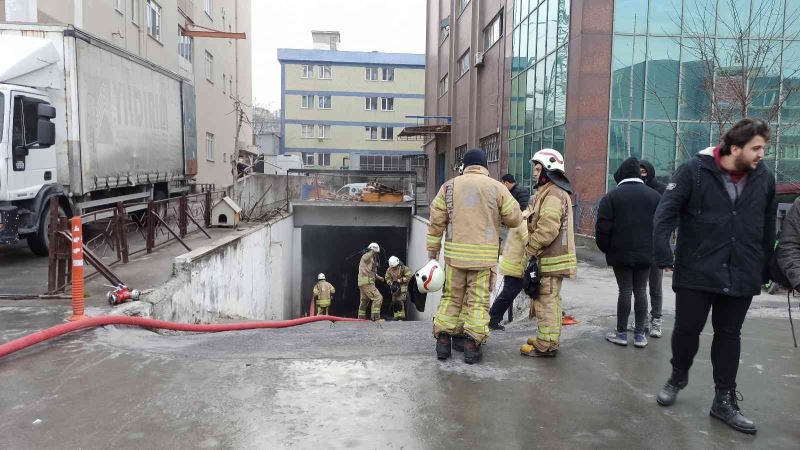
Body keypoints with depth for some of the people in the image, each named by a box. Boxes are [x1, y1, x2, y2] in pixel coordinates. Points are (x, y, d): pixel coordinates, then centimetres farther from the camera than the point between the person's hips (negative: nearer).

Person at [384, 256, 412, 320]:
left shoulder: (403, 268, -13)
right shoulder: (389, 270, 2)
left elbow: (408, 277, -14)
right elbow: (387, 278, 10)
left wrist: (399, 280, -18)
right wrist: (391, 283, -7)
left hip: (402, 287, -5)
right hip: (394, 287, 5)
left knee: (400, 301, -16)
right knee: (394, 302, 5)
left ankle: (401, 316, -12)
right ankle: (396, 316, 14)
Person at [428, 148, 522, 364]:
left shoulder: (450, 186, 4)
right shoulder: (497, 188, 1)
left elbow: (436, 220, 4)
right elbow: (514, 218, 4)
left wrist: (433, 246, 13)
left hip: (455, 252, 2)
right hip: (485, 255, -1)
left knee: (451, 296, 13)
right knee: (478, 300, 6)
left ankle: (443, 339, 14)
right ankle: (472, 344, 7)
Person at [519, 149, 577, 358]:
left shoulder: (553, 195, -17)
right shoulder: (551, 192, 18)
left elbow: (547, 229, -24)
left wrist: (530, 250, -15)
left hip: (549, 260, -11)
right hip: (552, 258, 11)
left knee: (546, 301, -5)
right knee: (550, 300, 17)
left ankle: (546, 344, 2)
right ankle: (549, 338, 28)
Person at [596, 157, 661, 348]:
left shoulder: (611, 197, -4)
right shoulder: (654, 196, 6)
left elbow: (602, 228, -8)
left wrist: (606, 249, 5)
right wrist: (654, 248, 15)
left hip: (620, 253, -2)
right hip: (646, 253, 3)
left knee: (625, 290, 2)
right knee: (640, 290, 8)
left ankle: (621, 333, 9)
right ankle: (640, 334, 11)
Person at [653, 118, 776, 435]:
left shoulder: (764, 179, 3)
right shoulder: (694, 171, -10)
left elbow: (768, 228, 9)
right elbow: (666, 212, -13)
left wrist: (765, 269, 9)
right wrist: (664, 255, -22)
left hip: (742, 276, 3)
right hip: (696, 273, -3)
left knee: (729, 334, 12)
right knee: (687, 329, 7)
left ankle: (725, 400, 23)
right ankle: (678, 376, 34)